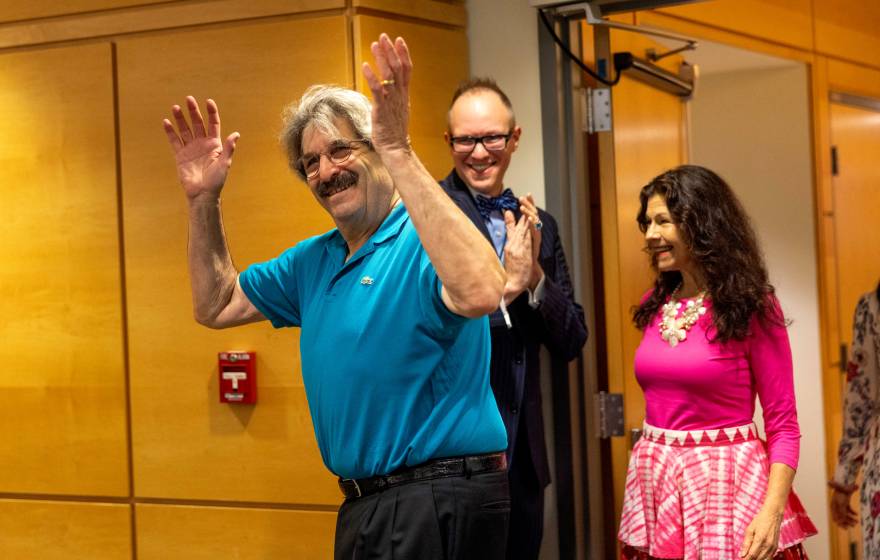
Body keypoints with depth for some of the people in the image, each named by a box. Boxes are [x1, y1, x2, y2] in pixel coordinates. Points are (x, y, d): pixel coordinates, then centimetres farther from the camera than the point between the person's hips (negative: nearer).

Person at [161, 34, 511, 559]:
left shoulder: (423, 240, -15)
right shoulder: (313, 261, 12)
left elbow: (479, 293, -37)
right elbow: (217, 306, 22)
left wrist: (399, 152, -36)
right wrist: (204, 200, 8)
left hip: (441, 505, -8)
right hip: (363, 505, 8)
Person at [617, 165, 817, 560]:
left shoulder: (751, 308, -9)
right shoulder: (655, 306, 7)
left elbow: (783, 425, -10)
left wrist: (772, 511, -21)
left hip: (725, 482, -5)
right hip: (655, 485, 6)